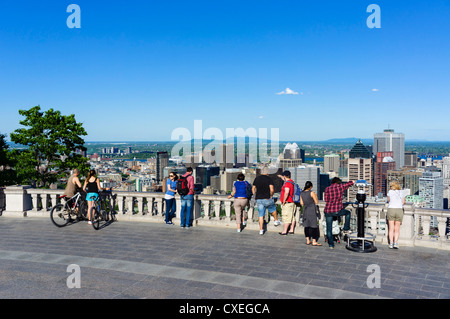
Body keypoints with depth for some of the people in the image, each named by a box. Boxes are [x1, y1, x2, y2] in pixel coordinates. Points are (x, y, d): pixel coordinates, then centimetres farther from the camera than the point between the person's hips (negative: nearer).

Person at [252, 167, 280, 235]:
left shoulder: (257, 178, 7)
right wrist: (271, 196, 1)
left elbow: (253, 189, 14)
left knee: (261, 215, 9)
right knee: (273, 209, 25)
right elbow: (272, 190, -17)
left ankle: (261, 230, 8)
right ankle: (276, 221, 40)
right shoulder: (269, 179, -8)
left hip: (258, 199, 4)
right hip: (267, 199, -4)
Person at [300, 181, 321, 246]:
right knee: (314, 225, -1)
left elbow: (301, 203, 7)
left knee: (306, 226, 11)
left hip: (305, 211, 6)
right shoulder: (312, 193, -13)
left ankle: (308, 240, 16)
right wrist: (316, 196, 8)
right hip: (312, 211, -6)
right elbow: (317, 202, -8)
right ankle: (314, 241, 0)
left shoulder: (302, 194, 3)